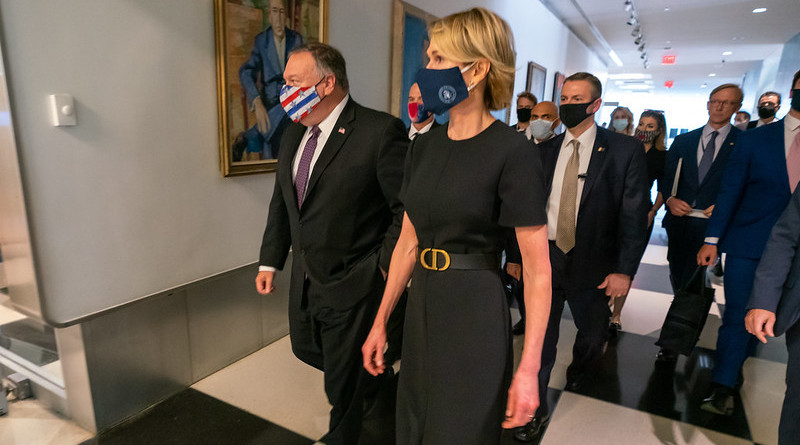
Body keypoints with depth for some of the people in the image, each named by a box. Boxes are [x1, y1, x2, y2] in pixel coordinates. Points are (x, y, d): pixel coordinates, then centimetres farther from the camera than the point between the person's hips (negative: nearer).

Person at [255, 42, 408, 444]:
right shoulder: (293, 134, 6)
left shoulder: (381, 132, -19)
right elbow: (281, 203, 13)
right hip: (305, 278, 8)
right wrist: (270, 261, 13)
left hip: (352, 283, -8)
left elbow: (408, 209, -18)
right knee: (305, 349, 27)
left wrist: (387, 267, -18)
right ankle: (375, 381, 51)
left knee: (342, 383, 10)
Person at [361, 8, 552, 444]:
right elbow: (408, 241, 7)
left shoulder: (512, 154, -16)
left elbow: (537, 270, -13)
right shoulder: (423, 146, 3)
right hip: (420, 306, 6)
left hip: (475, 311, -6)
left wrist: (528, 369, -15)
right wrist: (380, 321, 9)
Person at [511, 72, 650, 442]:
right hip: (544, 258, 1)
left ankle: (578, 368, 56)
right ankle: (536, 411, 25)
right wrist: (521, 254, 3)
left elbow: (635, 214, -7)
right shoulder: (545, 151, 4)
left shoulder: (625, 150, -5)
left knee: (593, 334, 20)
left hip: (592, 265, -1)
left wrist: (624, 270, -11)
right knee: (539, 339, 6)